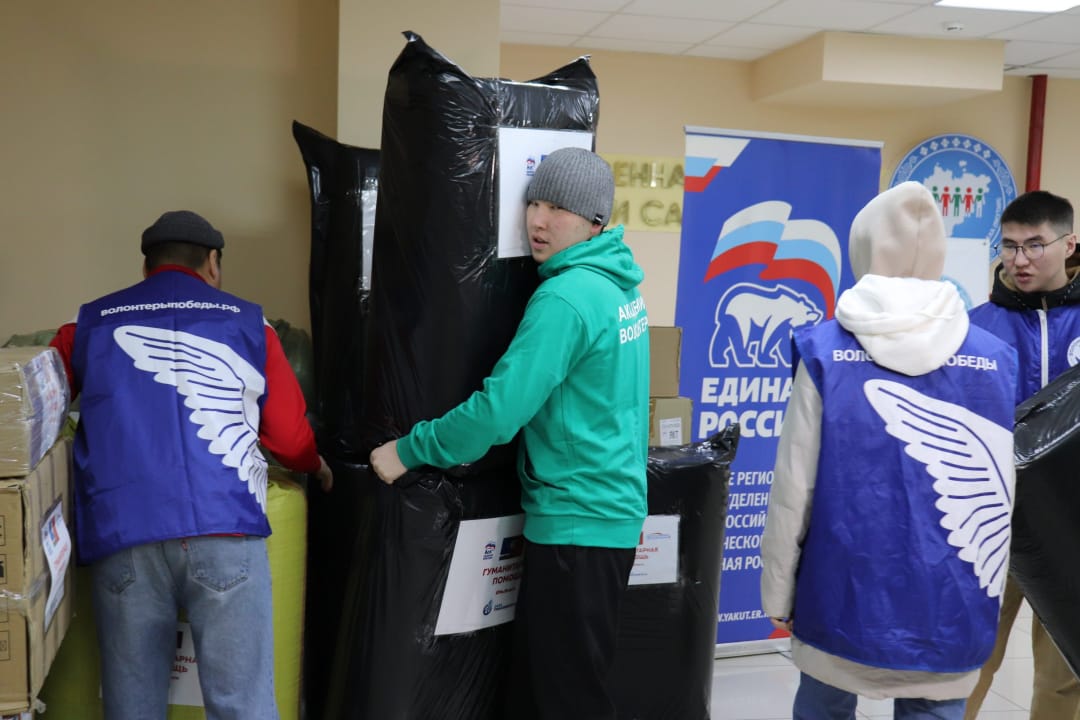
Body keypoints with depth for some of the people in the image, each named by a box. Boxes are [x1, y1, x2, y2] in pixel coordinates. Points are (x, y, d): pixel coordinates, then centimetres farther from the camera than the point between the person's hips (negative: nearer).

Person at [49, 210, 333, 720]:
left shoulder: (90, 325, 16)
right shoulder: (246, 323, 12)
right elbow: (291, 438, 11)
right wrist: (318, 467, 32)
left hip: (121, 534, 2)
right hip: (223, 529, -2)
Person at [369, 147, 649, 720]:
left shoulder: (566, 296, -20)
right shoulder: (617, 284, 10)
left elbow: (499, 409, -24)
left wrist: (409, 450, -11)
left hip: (577, 521, -10)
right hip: (607, 509, 10)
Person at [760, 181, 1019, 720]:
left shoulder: (825, 350, -8)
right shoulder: (994, 360, -2)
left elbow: (793, 486, -9)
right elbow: (999, 494, 3)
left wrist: (778, 592, 3)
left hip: (845, 594, -1)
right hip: (951, 604, 1)